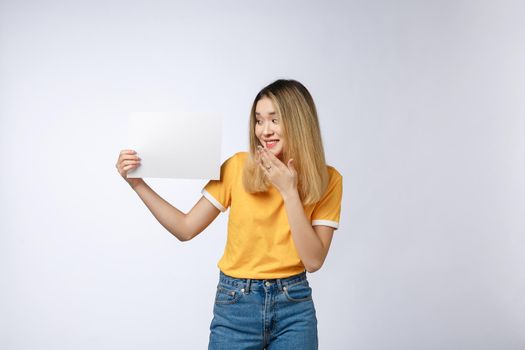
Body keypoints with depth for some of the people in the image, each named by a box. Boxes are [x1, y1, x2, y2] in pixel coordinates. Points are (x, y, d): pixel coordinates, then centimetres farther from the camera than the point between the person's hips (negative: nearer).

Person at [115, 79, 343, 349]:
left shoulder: (328, 180, -6)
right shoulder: (238, 167, -7)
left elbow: (314, 261, -12)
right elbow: (185, 229, -4)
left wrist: (289, 192, -18)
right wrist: (138, 184, -12)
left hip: (294, 306, 0)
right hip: (236, 304, 0)